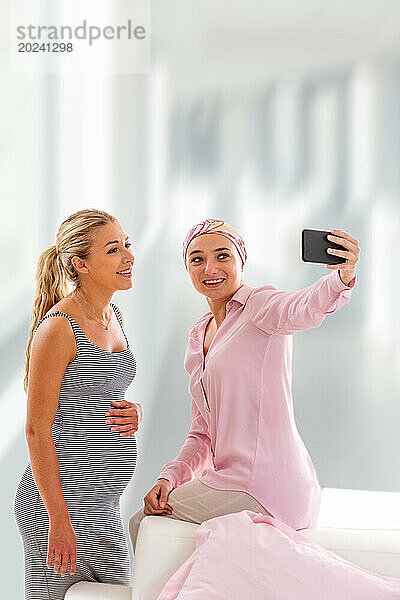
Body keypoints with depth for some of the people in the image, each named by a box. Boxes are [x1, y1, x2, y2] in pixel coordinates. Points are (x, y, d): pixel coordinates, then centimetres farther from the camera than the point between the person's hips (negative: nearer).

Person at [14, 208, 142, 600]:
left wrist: (133, 413, 0)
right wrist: (59, 519, -17)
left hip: (104, 504, 8)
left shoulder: (115, 317, 9)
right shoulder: (58, 328, -16)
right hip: (60, 500, -8)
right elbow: (37, 430, -16)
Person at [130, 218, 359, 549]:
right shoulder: (199, 335, 15)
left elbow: (304, 308, -34)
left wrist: (342, 277, -55)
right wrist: (170, 477, 1)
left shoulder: (258, 303, -9)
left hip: (266, 488, -8)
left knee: (141, 523, 2)